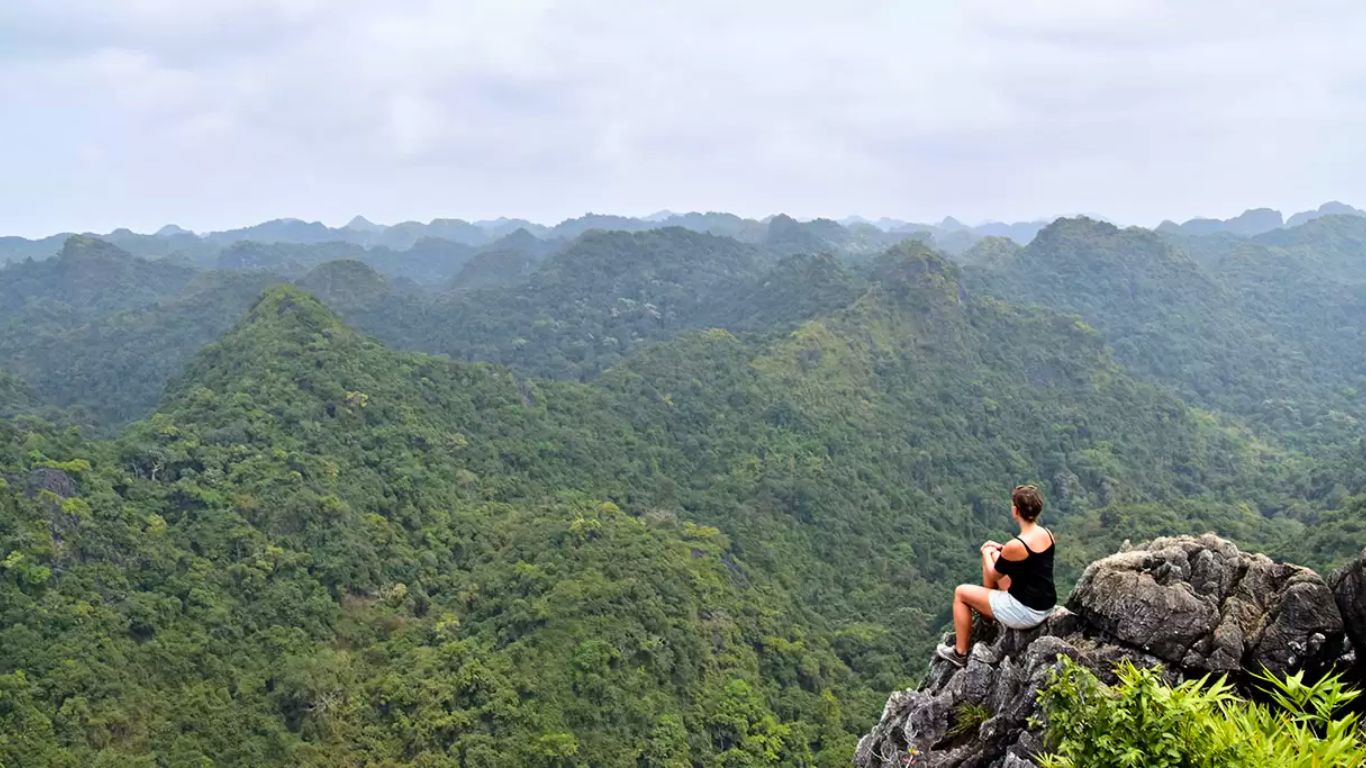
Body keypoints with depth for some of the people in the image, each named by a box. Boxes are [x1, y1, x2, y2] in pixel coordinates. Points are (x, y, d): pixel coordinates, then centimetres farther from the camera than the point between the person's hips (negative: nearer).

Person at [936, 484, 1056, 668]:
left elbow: (993, 575, -7)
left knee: (961, 592, 8)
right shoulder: (1046, 534, -3)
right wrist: (999, 548, 17)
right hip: (1046, 606, 8)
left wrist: (987, 553, 11)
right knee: (994, 558, 25)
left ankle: (960, 653, 20)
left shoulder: (1016, 545, -26)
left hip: (1026, 612, -8)